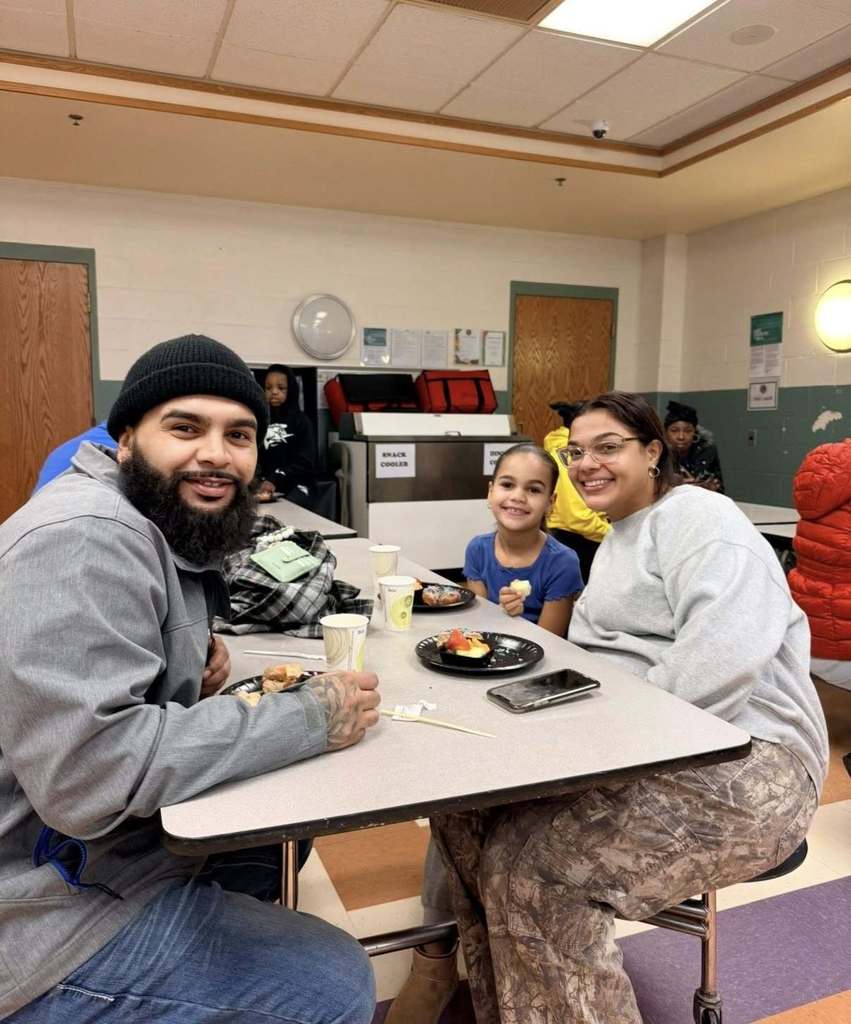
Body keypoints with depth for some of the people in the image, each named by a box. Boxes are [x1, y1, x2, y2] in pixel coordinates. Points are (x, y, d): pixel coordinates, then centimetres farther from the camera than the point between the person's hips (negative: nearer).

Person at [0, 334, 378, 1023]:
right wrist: (308, 718, -26)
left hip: (126, 840, 9)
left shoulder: (166, 532, 8)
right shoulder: (86, 535, -24)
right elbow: (84, 772, -31)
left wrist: (193, 679, -3)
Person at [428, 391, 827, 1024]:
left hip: (741, 764, -9)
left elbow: (727, 651, -25)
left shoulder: (696, 516, -8)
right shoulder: (617, 539, 22)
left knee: (526, 862, -25)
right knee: (465, 804, -5)